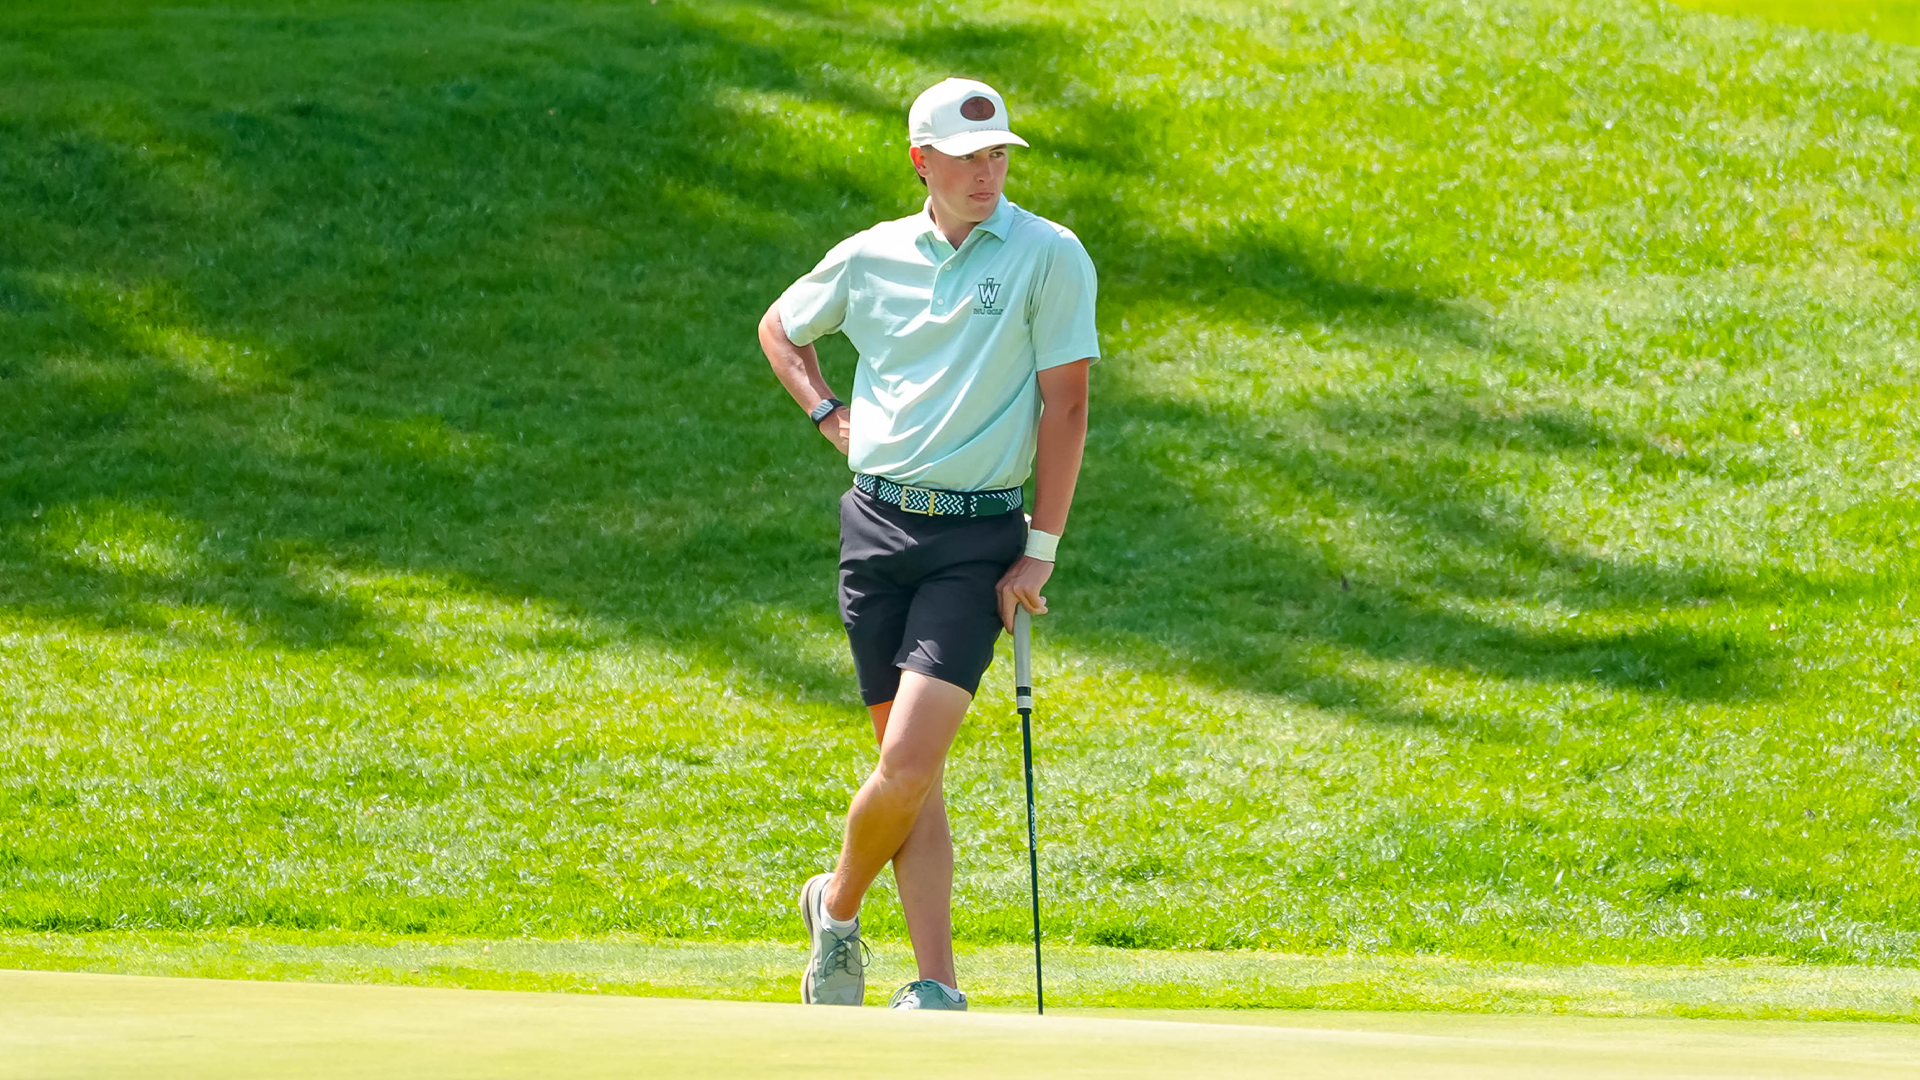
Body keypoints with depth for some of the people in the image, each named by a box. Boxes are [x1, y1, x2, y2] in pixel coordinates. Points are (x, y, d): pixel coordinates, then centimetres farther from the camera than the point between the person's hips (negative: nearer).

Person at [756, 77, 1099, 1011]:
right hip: (877, 521, 3)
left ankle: (838, 905, 10)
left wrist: (1041, 551, -7)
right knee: (910, 776, 2)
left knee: (909, 761, -14)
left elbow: (1065, 403, -5)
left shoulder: (1048, 256, -4)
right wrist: (828, 413, 10)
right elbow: (781, 327, 27)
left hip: (977, 537, -3)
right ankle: (937, 989, 7)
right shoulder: (871, 257, 8)